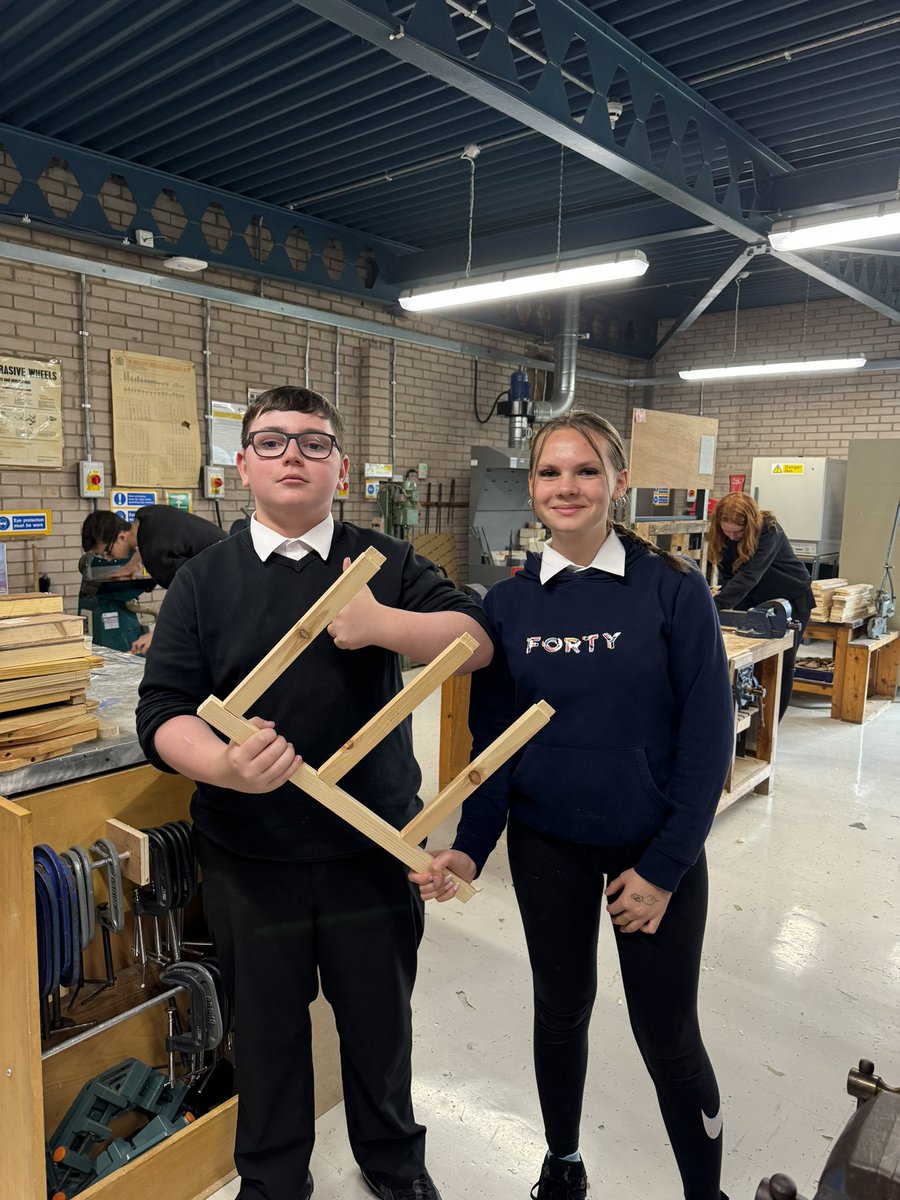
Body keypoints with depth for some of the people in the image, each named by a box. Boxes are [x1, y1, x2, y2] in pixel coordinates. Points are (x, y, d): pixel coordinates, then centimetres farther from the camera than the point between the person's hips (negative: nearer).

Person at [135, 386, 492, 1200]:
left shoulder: (385, 564, -2)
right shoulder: (204, 580, -2)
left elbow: (477, 640, -10)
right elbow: (163, 712, -8)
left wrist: (384, 624, -27)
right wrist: (224, 765, -28)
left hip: (375, 849, 1)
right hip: (251, 859, 0)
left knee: (381, 1019, 20)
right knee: (267, 1026, 20)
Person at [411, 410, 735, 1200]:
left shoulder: (673, 590, -11)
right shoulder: (507, 604, -3)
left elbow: (709, 734, -10)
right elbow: (493, 740, 0)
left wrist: (665, 865, -11)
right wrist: (471, 848, -11)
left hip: (657, 851, -2)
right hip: (546, 848, 3)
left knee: (668, 1036, 9)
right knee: (561, 1011, 19)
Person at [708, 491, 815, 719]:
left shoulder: (769, 531, -32)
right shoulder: (723, 535, -15)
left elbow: (748, 575, -43)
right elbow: (728, 574, -11)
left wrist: (715, 605, -52)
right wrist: (724, 594, -31)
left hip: (790, 600, -5)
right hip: (754, 601, 5)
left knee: (781, 664, 0)